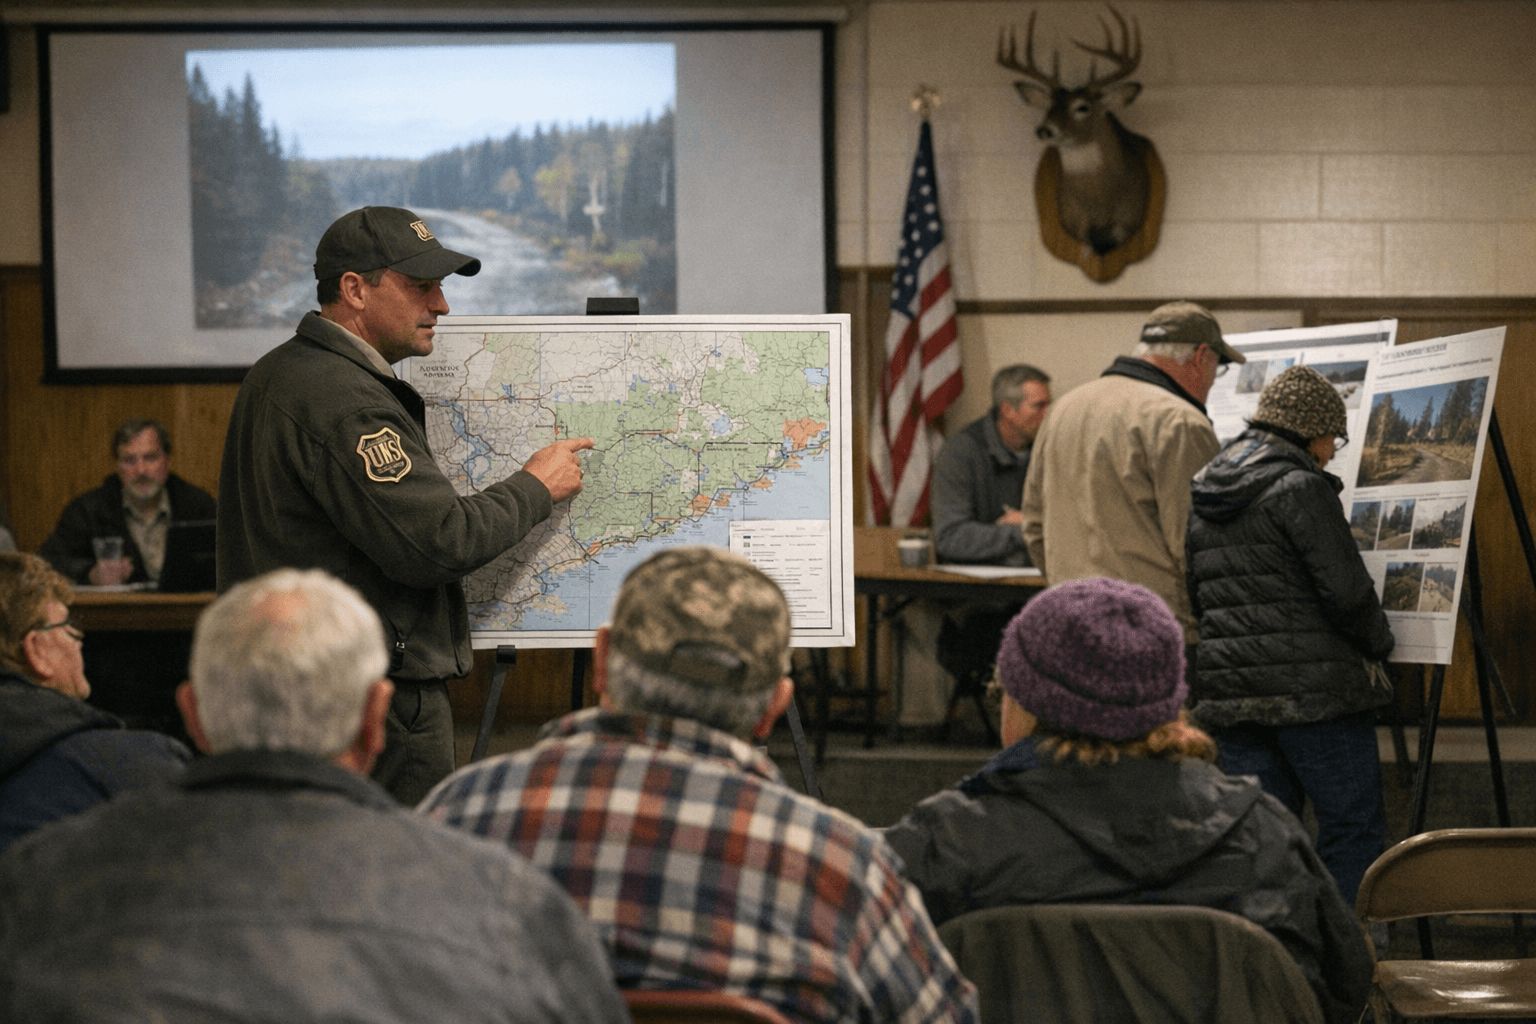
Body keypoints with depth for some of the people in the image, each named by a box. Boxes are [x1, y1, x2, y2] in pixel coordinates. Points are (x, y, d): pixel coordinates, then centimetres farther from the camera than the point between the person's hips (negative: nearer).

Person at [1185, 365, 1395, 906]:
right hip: (1310, 688, -7)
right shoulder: (1301, 487, -10)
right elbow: (1347, 592, -13)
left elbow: (1191, 596, 19)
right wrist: (1379, 642, 4)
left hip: (1227, 686, 7)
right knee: (1354, 826, 0)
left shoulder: (1201, 494, 15)